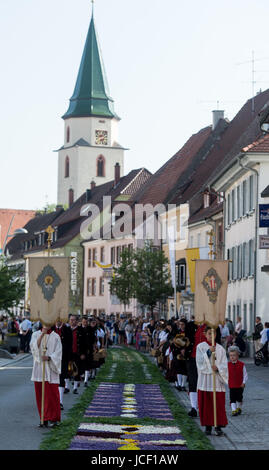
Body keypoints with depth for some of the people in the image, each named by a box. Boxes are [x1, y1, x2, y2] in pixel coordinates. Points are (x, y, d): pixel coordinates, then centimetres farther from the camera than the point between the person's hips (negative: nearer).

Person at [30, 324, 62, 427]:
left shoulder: (55, 337, 1)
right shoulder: (36, 334, 7)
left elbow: (58, 353, -4)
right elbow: (34, 346, -11)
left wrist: (49, 357, -22)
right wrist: (42, 334, -18)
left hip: (50, 368, -2)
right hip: (39, 367, 3)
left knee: (51, 394, -4)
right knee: (40, 393, 4)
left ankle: (53, 418, 2)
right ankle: (44, 418, 12)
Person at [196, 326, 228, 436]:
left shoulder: (220, 349, 5)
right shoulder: (200, 347, 2)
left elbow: (224, 365, 1)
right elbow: (199, 361, -10)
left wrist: (218, 368, -19)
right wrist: (209, 352, -21)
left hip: (217, 380, 1)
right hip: (205, 380, -1)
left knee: (219, 404, -2)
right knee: (206, 403, 2)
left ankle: (219, 426, 2)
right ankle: (208, 425, 12)